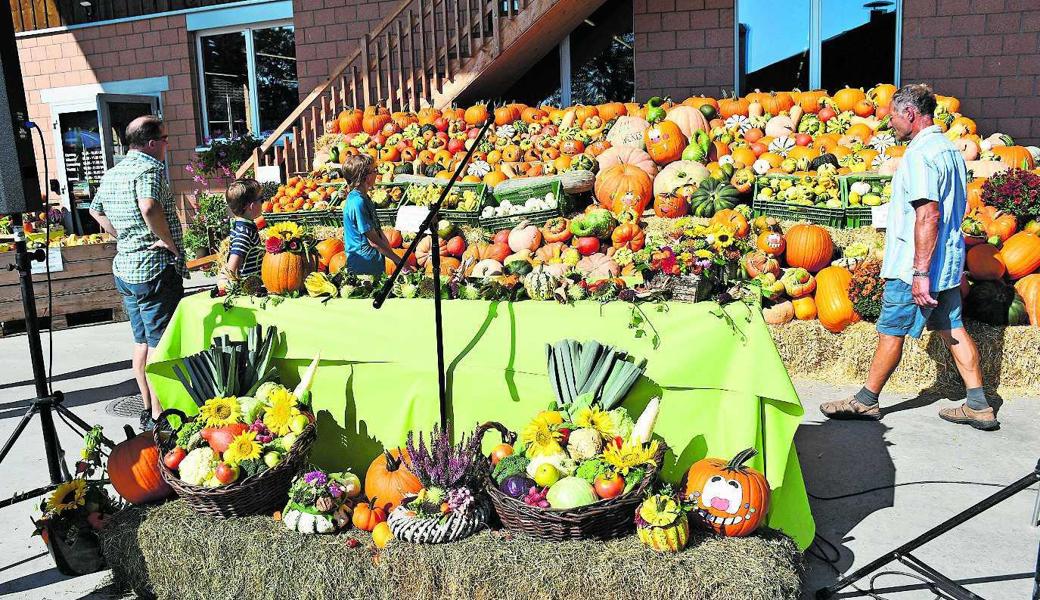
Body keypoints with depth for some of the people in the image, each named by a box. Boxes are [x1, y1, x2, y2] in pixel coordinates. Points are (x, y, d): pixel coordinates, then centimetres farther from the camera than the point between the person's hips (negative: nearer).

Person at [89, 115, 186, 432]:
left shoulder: (111, 174, 14)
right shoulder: (149, 168, -15)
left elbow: (96, 211, 29)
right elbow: (149, 206, -34)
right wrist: (170, 241, -22)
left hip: (124, 269, 9)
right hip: (155, 269, -9)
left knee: (142, 341, 16)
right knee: (160, 344, -2)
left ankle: (147, 410, 25)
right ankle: (159, 416, 3)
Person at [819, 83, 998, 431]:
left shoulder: (920, 154, -17)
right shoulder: (950, 149, 14)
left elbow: (928, 215, -25)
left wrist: (920, 272, -25)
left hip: (916, 264, -9)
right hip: (947, 260, 9)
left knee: (891, 331, 1)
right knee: (953, 328, 12)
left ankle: (866, 401, 13)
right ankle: (978, 407, 15)